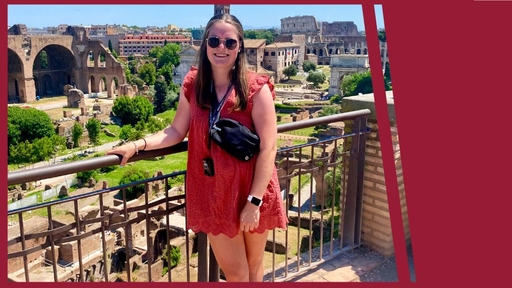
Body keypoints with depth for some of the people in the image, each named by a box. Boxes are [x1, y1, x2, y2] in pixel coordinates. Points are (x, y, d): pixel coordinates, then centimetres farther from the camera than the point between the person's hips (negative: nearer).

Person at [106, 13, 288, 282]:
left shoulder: (256, 88, -14)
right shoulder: (193, 85, -2)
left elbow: (268, 148, -15)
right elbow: (176, 132, 5)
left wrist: (254, 200, -18)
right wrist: (137, 144, -10)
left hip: (251, 191, -2)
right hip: (212, 192, 2)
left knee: (253, 264, 21)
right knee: (233, 270, 15)